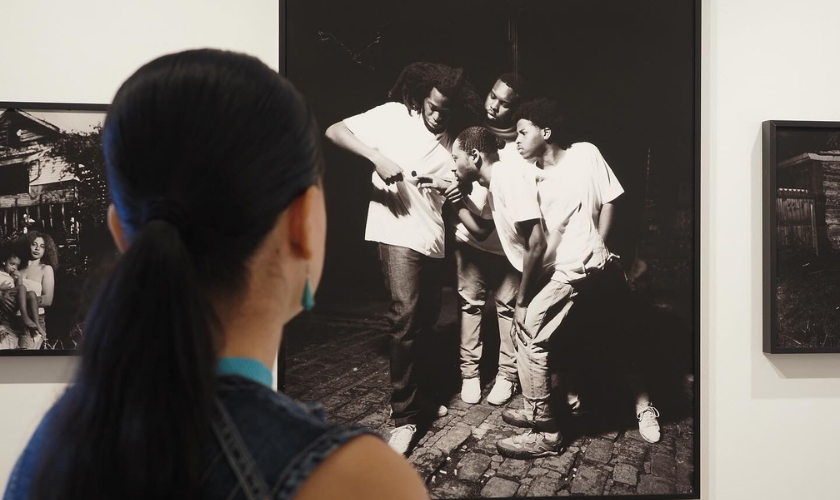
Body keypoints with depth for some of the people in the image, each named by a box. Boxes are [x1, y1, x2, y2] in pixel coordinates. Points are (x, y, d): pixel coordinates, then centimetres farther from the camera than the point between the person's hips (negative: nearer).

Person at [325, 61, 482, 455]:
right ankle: (405, 415, -11)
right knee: (407, 314, -17)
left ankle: (416, 392, 32)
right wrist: (377, 157, -23)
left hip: (433, 239, 6)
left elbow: (451, 194, 14)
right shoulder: (394, 116, -5)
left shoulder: (452, 142, 10)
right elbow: (335, 131, -10)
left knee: (427, 318, 13)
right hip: (397, 233, -6)